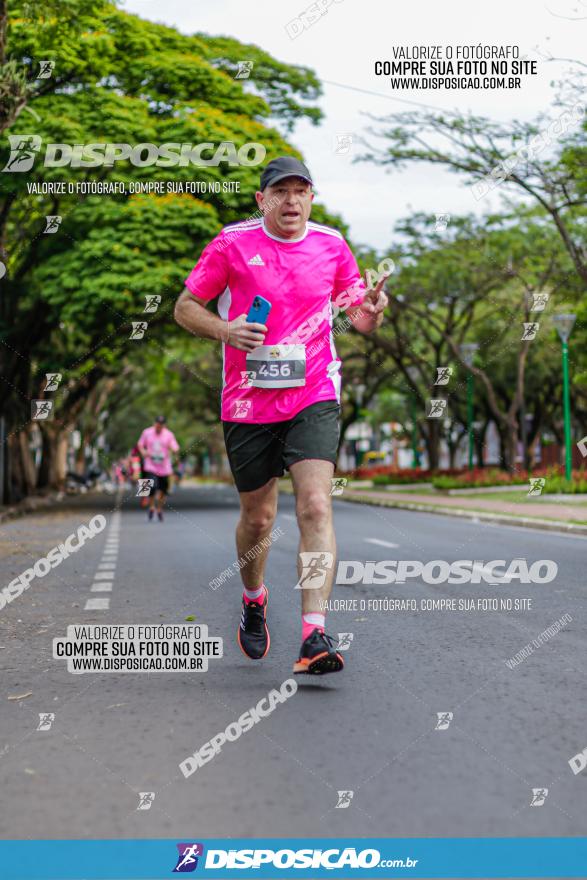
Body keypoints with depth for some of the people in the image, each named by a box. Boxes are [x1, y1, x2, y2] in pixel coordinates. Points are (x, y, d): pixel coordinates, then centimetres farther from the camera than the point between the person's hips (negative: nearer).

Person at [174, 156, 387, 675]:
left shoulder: (332, 246, 6)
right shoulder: (231, 244, -1)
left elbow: (361, 319, 14)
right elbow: (185, 307, 4)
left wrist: (372, 309, -10)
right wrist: (224, 329, -16)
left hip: (313, 398, 0)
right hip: (248, 402, 0)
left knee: (316, 506, -18)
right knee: (258, 517, 11)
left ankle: (314, 636, -20)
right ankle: (254, 602, 41)